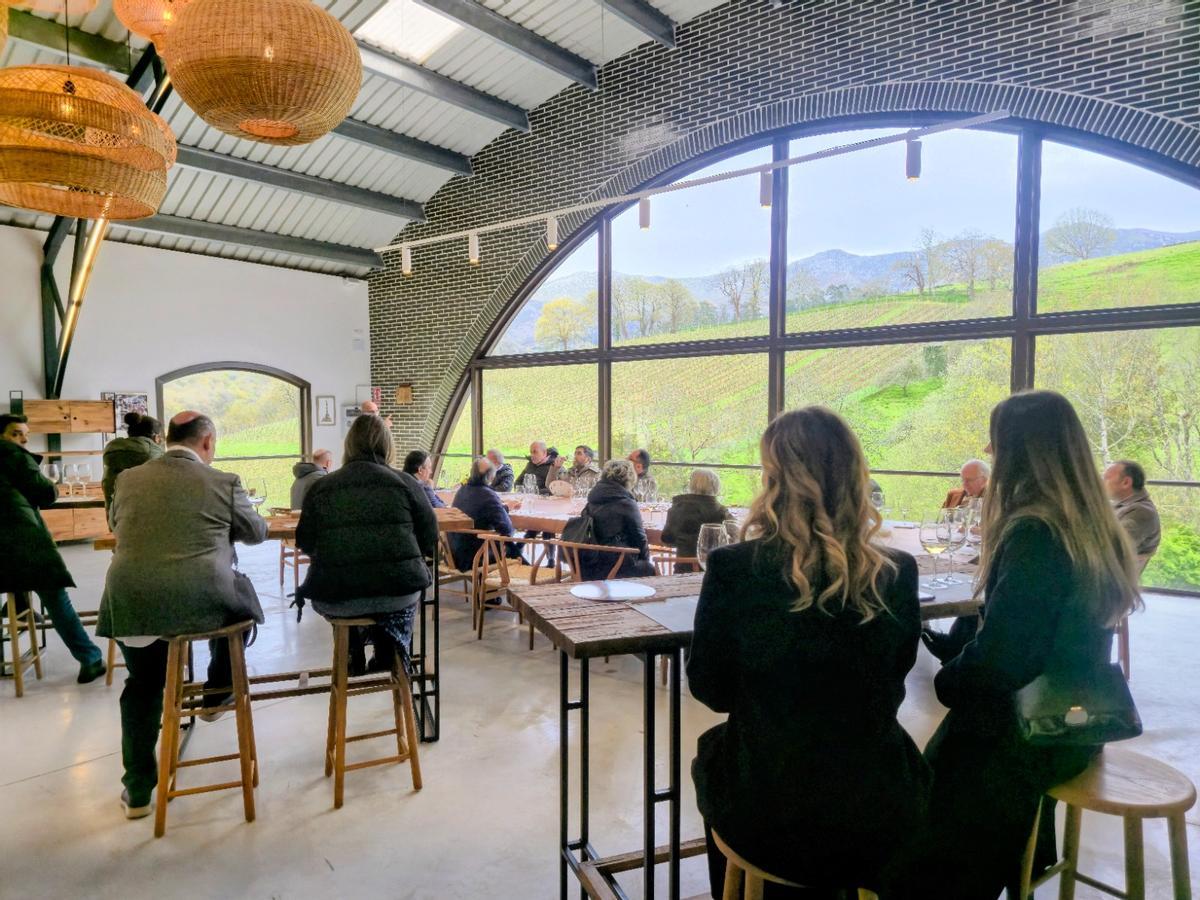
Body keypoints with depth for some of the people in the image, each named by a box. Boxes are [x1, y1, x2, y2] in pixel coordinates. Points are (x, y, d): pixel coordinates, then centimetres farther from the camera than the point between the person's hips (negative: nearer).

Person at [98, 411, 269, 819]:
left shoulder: (128, 479, 8)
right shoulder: (224, 482, -1)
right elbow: (257, 532, 13)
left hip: (132, 603, 3)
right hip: (204, 601, -3)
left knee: (142, 687, 24)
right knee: (241, 597, 31)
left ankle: (138, 791, 28)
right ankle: (216, 694, 41)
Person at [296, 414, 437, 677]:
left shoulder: (320, 487, 4)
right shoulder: (403, 482, 1)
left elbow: (306, 544, 7)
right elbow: (429, 541, 3)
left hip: (335, 600, 1)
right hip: (397, 593, -1)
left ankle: (354, 660, 36)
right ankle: (391, 653, 24)